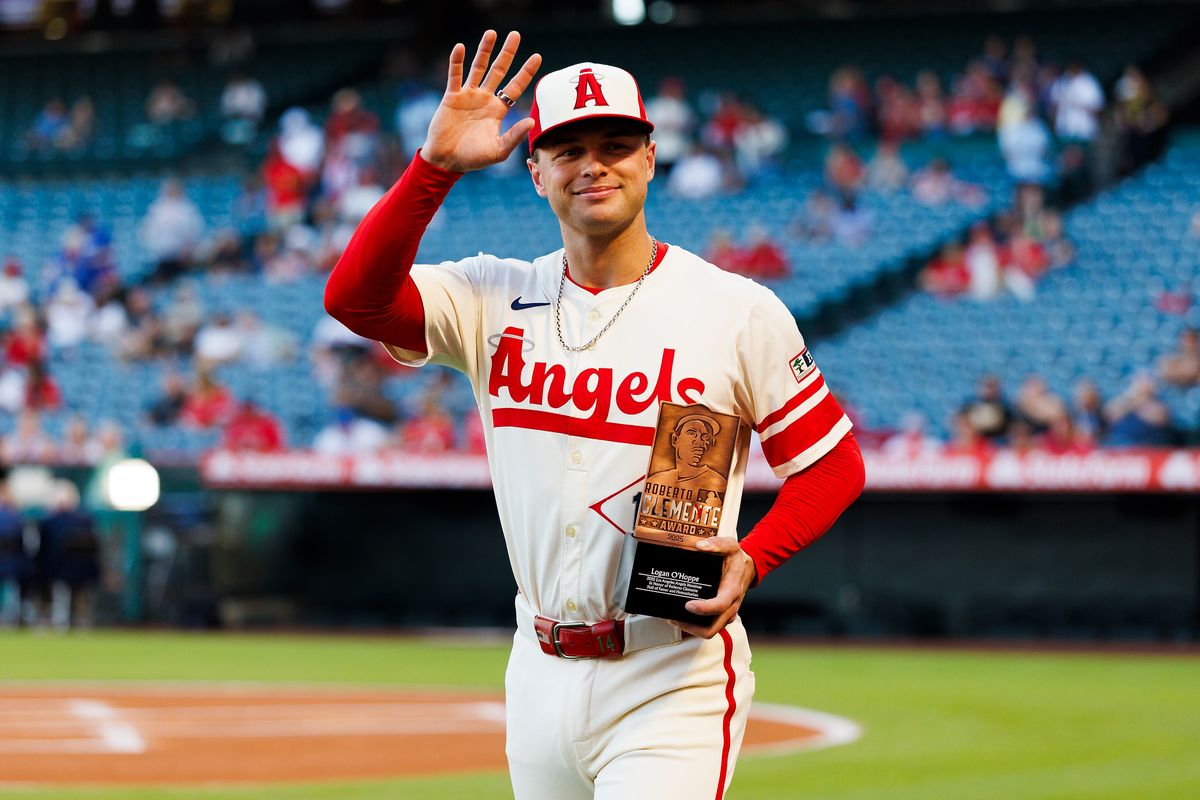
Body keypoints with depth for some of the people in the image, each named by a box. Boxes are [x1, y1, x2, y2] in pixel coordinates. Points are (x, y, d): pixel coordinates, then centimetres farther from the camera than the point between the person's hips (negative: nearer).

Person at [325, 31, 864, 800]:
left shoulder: (739, 311, -3)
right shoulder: (497, 299, 5)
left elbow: (834, 465, 2)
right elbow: (354, 297, -10)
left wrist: (749, 559, -15)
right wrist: (436, 164, -19)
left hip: (672, 685, -5)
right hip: (541, 674, 5)